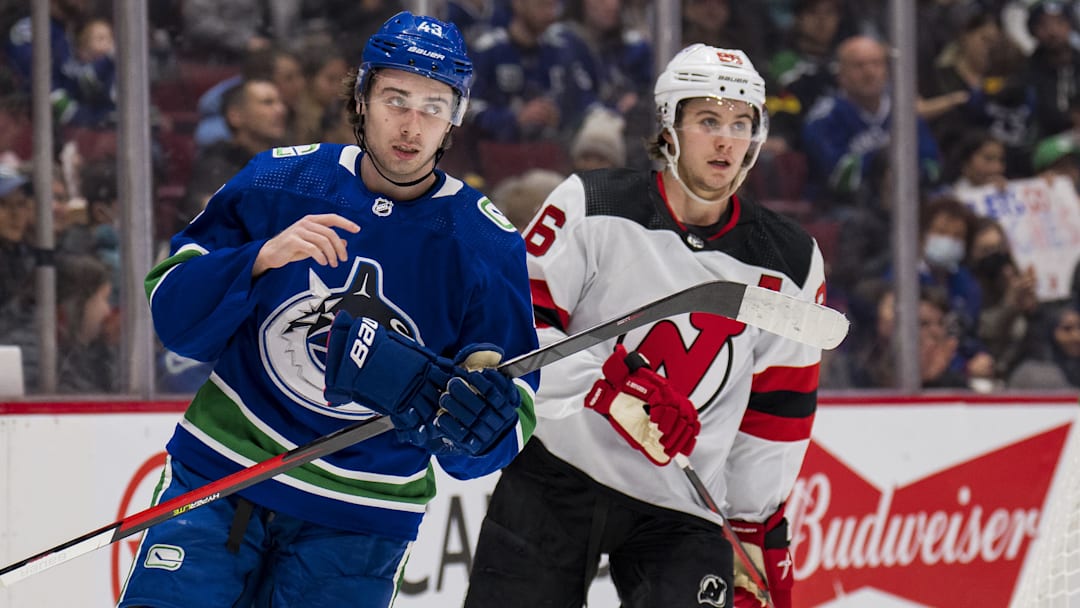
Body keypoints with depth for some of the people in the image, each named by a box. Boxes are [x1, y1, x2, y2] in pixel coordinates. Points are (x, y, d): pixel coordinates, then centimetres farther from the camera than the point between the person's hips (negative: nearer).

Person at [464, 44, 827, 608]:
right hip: (554, 477, -2)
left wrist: (760, 536, 8)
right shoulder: (592, 206, -6)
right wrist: (612, 388, -24)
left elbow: (777, 416, 9)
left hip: (680, 508, 2)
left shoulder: (789, 262, 3)